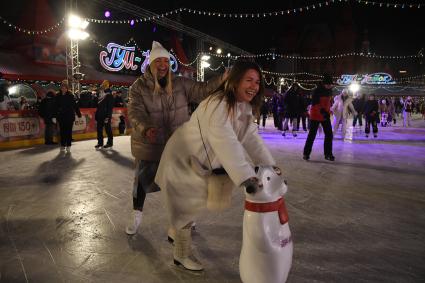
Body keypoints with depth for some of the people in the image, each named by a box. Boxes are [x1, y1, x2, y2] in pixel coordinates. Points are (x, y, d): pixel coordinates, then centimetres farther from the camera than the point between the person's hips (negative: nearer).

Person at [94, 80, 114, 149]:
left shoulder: (109, 95, -10)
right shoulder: (100, 94, 13)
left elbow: (110, 107, -15)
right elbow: (98, 106, 18)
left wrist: (108, 116, -20)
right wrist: (96, 115, 16)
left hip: (106, 115, -8)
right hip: (100, 115, 8)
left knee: (108, 129, 1)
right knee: (99, 129, 10)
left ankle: (110, 142, 12)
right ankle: (100, 142, 19)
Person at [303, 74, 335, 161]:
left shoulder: (329, 91, 6)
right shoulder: (317, 90, -15)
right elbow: (314, 103, -22)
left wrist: (328, 112, 18)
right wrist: (322, 111, -33)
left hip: (325, 115, 7)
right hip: (316, 115, -6)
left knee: (329, 134, 3)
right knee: (312, 134, -3)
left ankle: (328, 154, 13)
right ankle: (306, 153, 7)